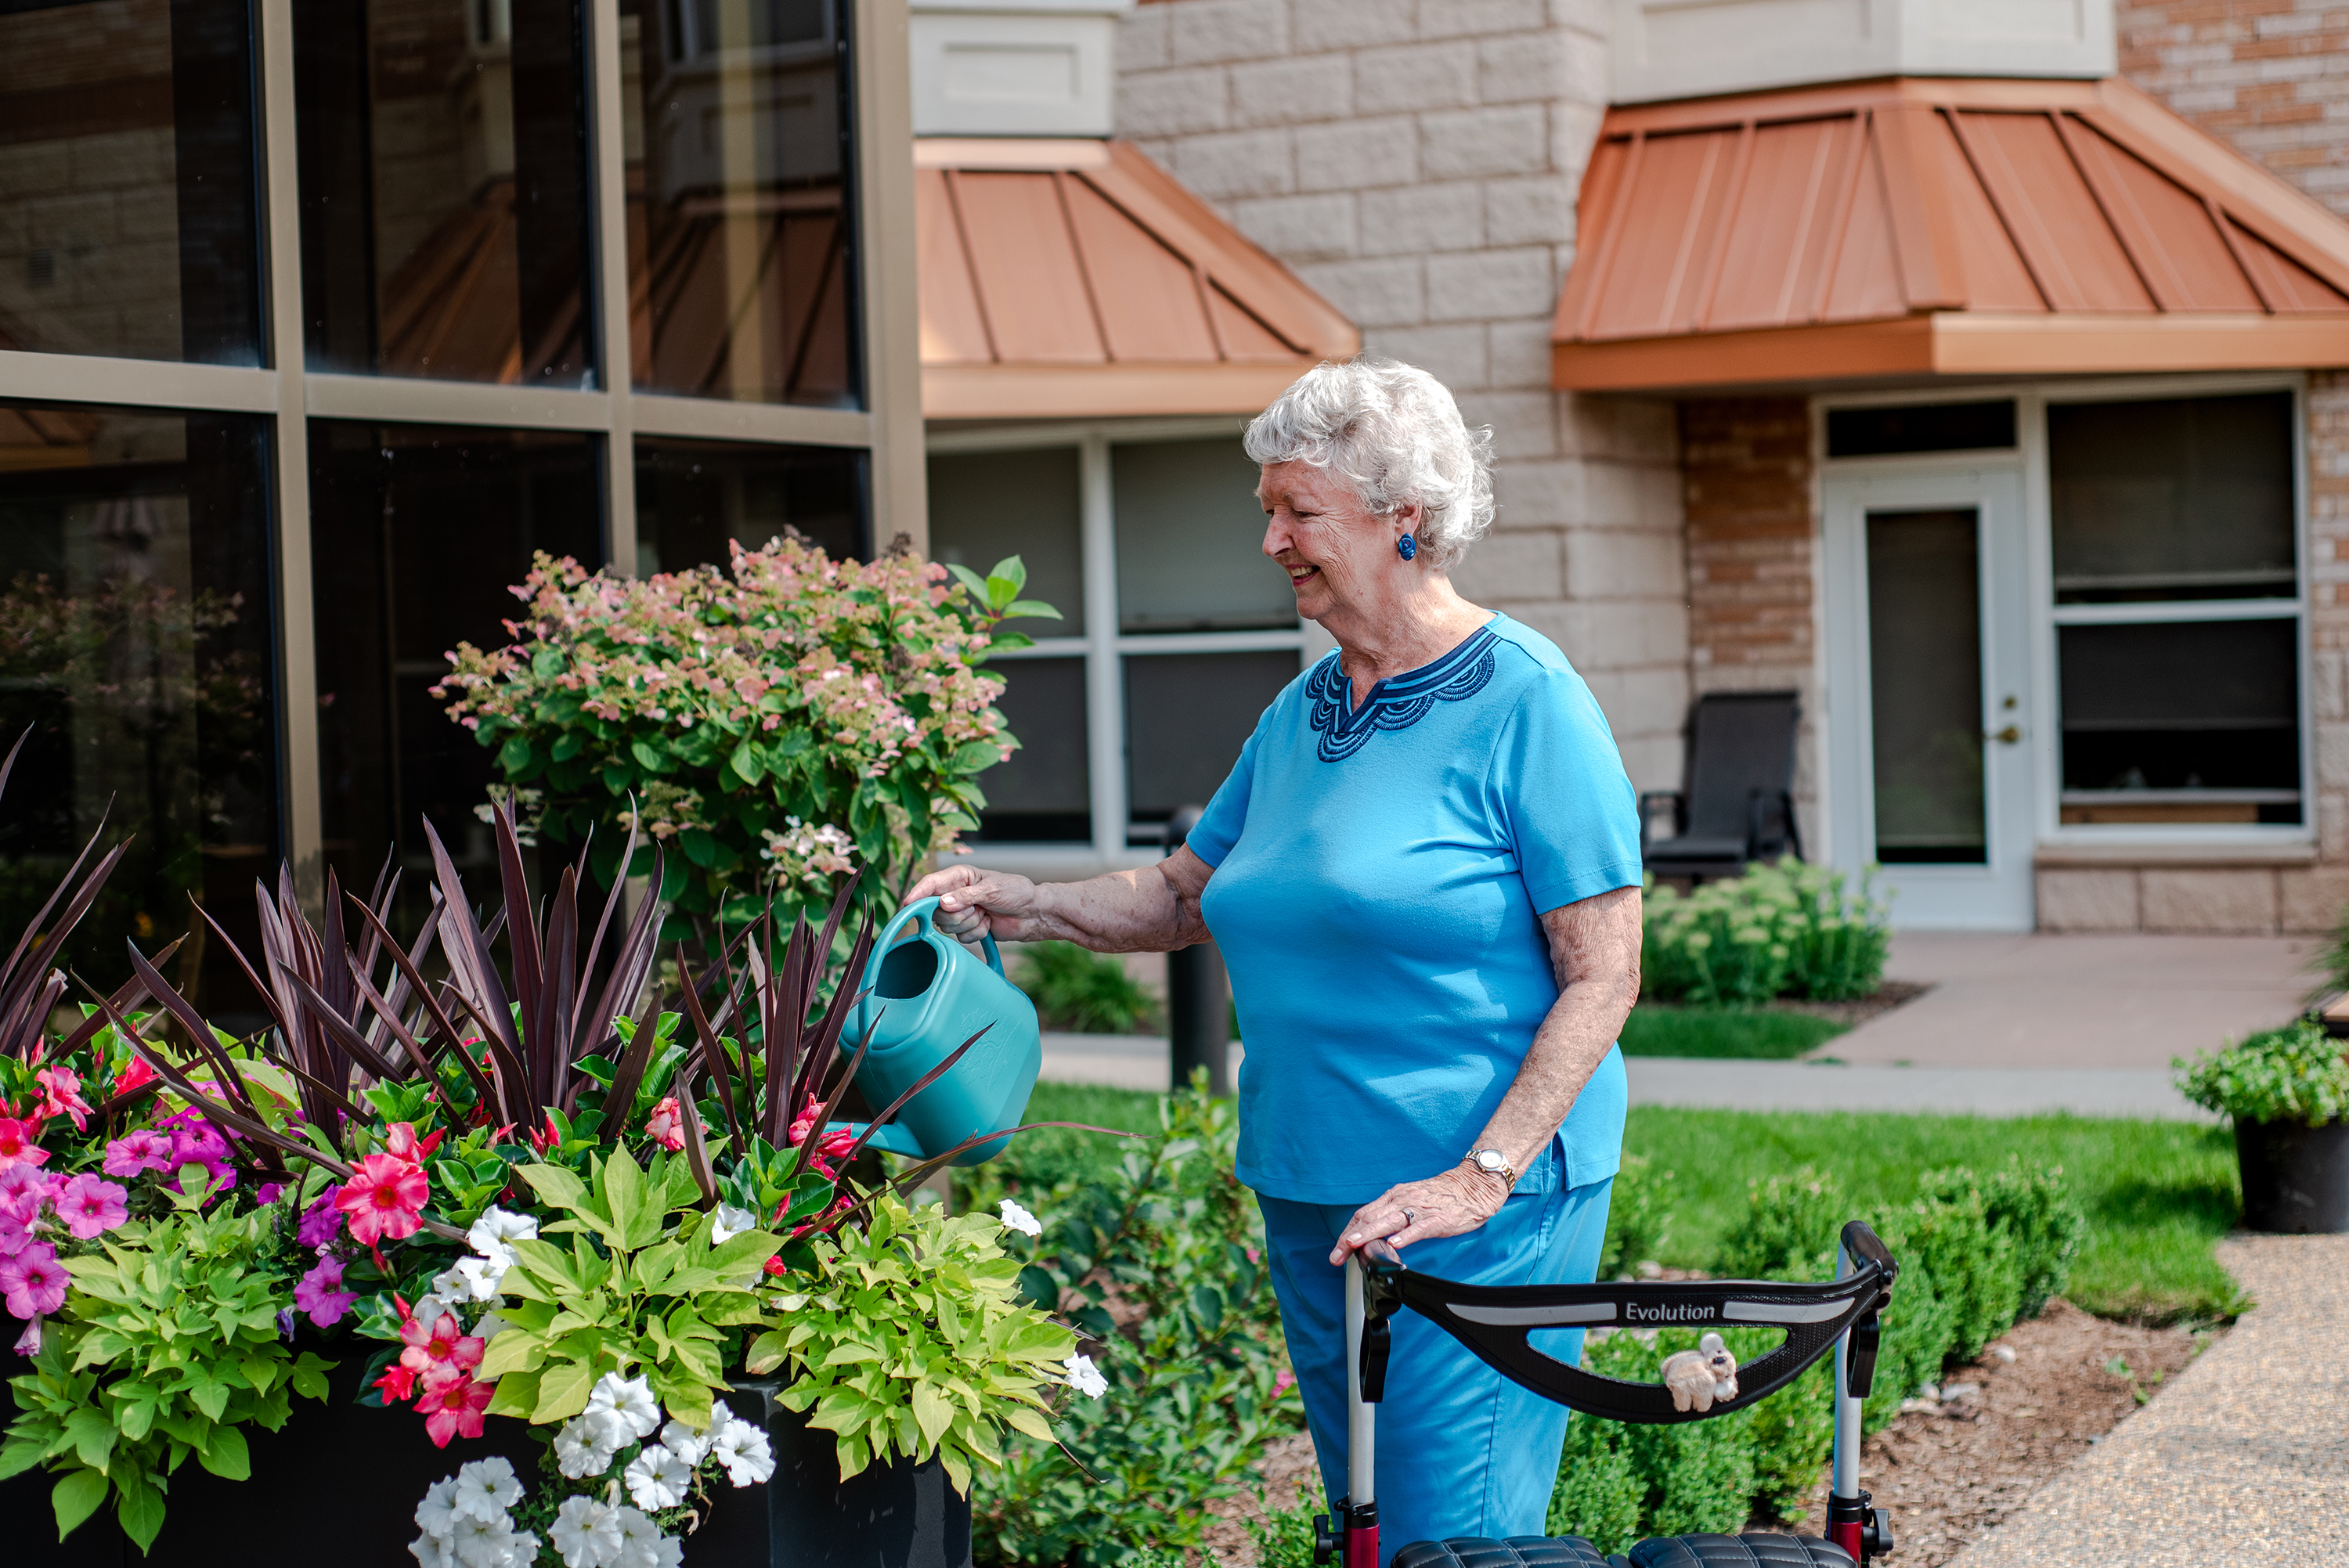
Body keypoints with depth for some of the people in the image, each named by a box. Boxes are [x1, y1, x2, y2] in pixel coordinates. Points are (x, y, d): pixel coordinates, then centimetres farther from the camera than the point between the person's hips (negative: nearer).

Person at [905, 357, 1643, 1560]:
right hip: (1308, 1193, 7)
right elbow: (1186, 894, 23)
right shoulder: (1298, 714, 11)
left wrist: (1480, 1178, -19)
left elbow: (1602, 976, -12)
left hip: (1485, 1202, -7)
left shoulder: (1525, 703, -10)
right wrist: (1029, 906, 5)